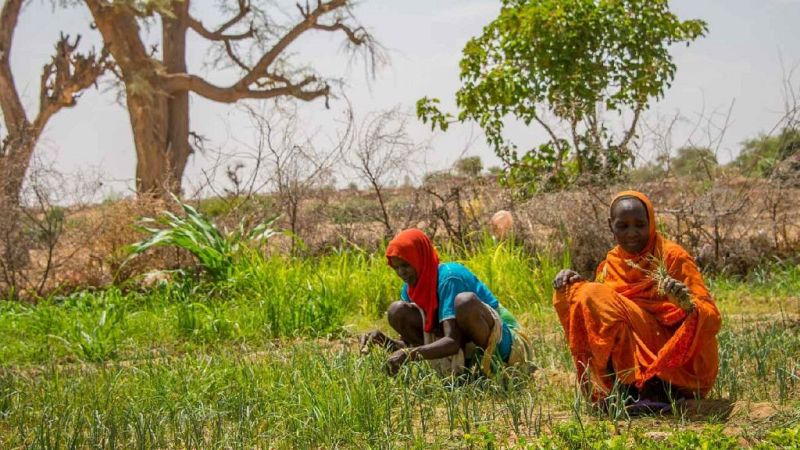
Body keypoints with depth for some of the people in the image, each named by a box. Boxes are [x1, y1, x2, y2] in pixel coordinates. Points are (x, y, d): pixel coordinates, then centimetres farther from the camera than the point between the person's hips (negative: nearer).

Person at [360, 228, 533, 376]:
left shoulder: (449, 278, -22)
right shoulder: (410, 287, 2)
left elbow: (453, 342, -32)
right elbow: (409, 342, 1)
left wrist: (410, 354, -44)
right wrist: (385, 341, -20)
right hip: (467, 348, 7)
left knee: (465, 301, -38)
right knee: (398, 311, -6)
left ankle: (491, 365, -14)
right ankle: (458, 366, -11)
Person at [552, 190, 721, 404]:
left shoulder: (673, 257, -7)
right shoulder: (610, 264, 7)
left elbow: (712, 319, -14)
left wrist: (688, 304, -35)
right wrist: (571, 288, -8)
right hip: (631, 362, 5)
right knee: (589, 296, -12)